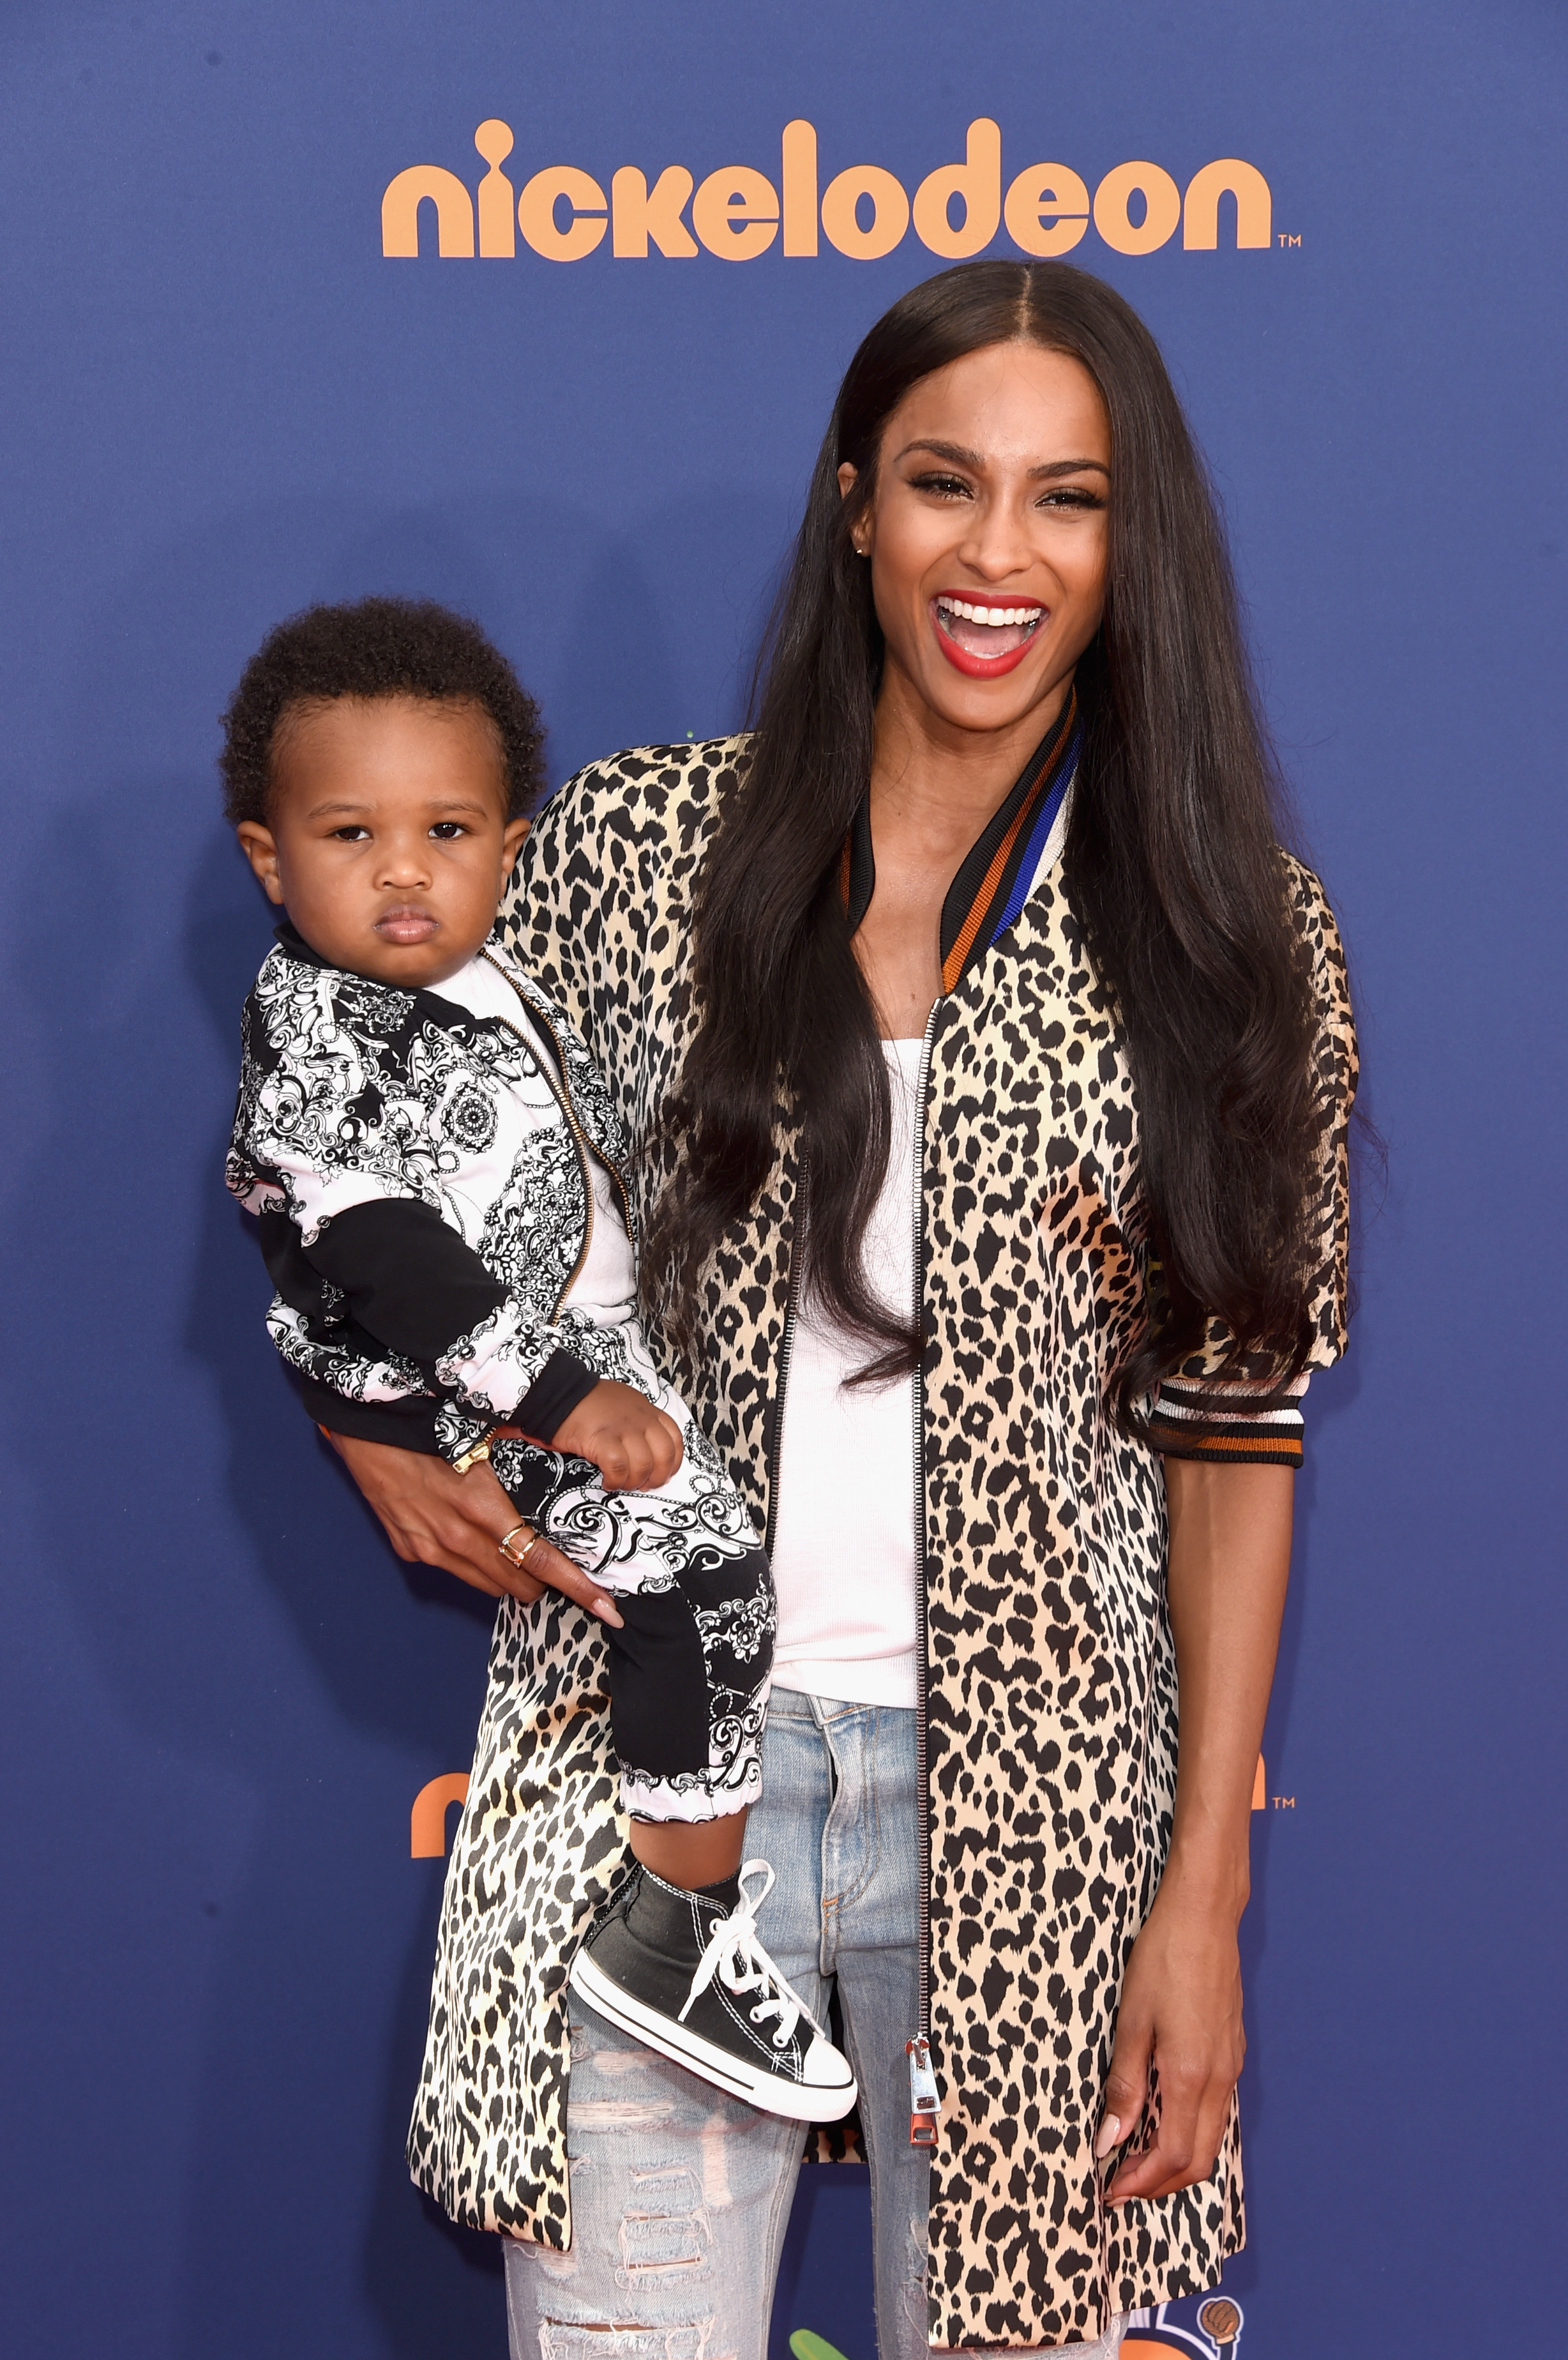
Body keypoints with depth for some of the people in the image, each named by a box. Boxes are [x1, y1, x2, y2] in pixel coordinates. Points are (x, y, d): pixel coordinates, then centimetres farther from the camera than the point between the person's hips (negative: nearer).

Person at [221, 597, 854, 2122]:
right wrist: (561, 1403, -30)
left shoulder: (467, 977, 8)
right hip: (462, 1398, -10)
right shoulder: (317, 1040, -22)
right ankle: (675, 1938, -15)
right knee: (701, 1561, -21)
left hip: (571, 1332, 10)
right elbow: (393, 1262, -28)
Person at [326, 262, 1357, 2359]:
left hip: (1036, 1791, 0)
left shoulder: (1233, 932, -1)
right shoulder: (637, 843, 0)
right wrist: (375, 1417, -6)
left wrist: (1206, 1891, -3)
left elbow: (1233, 1429, 0)